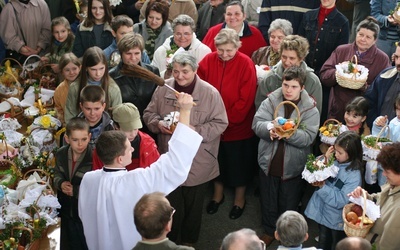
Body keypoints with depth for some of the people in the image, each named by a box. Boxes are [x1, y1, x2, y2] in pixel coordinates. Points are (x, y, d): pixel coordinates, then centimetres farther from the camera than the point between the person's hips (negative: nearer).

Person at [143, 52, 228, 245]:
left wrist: (196, 131, -22)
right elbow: (148, 114, 7)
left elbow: (220, 123, -9)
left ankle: (189, 241, 39)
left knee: (193, 205, 16)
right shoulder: (163, 89, -4)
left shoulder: (210, 93, -13)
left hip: (197, 162, -2)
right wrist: (158, 123, -15)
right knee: (171, 204, 15)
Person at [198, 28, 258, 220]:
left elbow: (245, 100, -16)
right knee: (217, 160, 20)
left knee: (239, 162, 14)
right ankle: (218, 194, 42)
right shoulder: (208, 61, -9)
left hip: (239, 126, -3)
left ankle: (240, 198, 36)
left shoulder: (246, 64, -16)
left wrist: (228, 120, -17)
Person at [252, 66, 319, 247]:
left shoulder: (310, 109, -10)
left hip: (293, 167, -2)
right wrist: (270, 129, -32)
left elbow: (308, 137, -18)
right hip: (269, 163, 2)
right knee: (268, 201, 19)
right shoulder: (270, 101, -6)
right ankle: (269, 231, 41)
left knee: (289, 205, 16)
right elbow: (257, 123, -12)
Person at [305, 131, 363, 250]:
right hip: (322, 213, 5)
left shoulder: (354, 176, -23)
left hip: (337, 221, -5)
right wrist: (325, 160, -15)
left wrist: (323, 186, -29)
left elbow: (340, 201, -26)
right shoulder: (334, 162, -8)